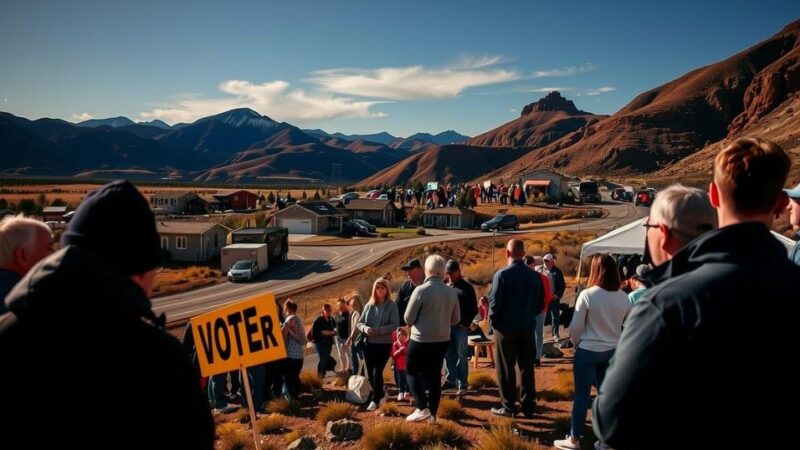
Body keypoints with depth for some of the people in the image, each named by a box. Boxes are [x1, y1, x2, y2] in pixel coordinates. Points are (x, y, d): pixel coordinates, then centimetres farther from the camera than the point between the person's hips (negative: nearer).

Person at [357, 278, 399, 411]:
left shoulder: (392, 305, -5)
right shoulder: (369, 305, 6)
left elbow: (395, 324, -13)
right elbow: (360, 322, 7)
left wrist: (380, 330, -24)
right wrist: (365, 328, -16)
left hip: (384, 344, -4)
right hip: (369, 343, 4)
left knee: (378, 372, -7)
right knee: (370, 373, 10)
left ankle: (375, 400, 6)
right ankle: (381, 394, 32)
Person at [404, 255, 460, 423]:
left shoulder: (421, 290, -18)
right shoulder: (451, 292, -3)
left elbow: (408, 318, -10)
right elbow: (456, 319, 8)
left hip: (421, 340, -5)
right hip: (442, 340, 5)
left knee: (412, 371, 13)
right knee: (434, 375, 14)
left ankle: (422, 408, 2)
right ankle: (432, 414, 18)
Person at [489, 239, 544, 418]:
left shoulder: (502, 274, -14)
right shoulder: (534, 276, 0)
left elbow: (494, 302, -15)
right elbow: (540, 303, 6)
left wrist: (493, 322, 0)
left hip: (506, 328, -4)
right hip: (528, 328, 4)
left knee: (506, 369, 6)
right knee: (527, 368, 13)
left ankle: (508, 406, 12)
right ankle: (528, 405, 18)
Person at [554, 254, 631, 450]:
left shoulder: (587, 294, -16)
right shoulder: (623, 297, -3)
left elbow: (575, 326, -12)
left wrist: (577, 343, 7)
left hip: (588, 351, -4)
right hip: (613, 351, 4)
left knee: (582, 395, 5)